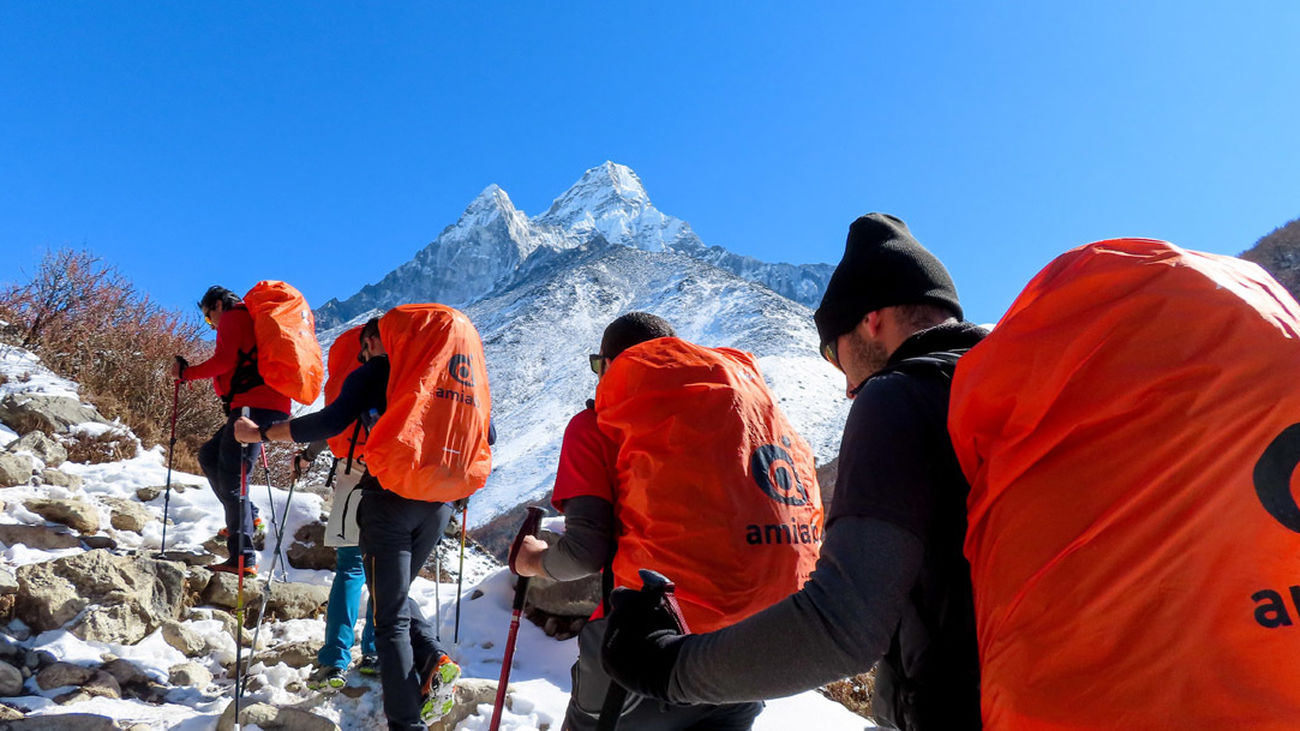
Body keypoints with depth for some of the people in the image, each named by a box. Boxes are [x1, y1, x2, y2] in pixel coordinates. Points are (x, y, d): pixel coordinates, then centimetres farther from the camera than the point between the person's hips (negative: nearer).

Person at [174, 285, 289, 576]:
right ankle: (247, 516, 14)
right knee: (209, 455, 20)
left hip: (253, 406, -10)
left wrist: (186, 372, 2)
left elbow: (224, 360, -11)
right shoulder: (250, 320, 30)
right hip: (270, 408, 10)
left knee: (231, 476, -10)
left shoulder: (233, 317, 2)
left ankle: (243, 558, -12)